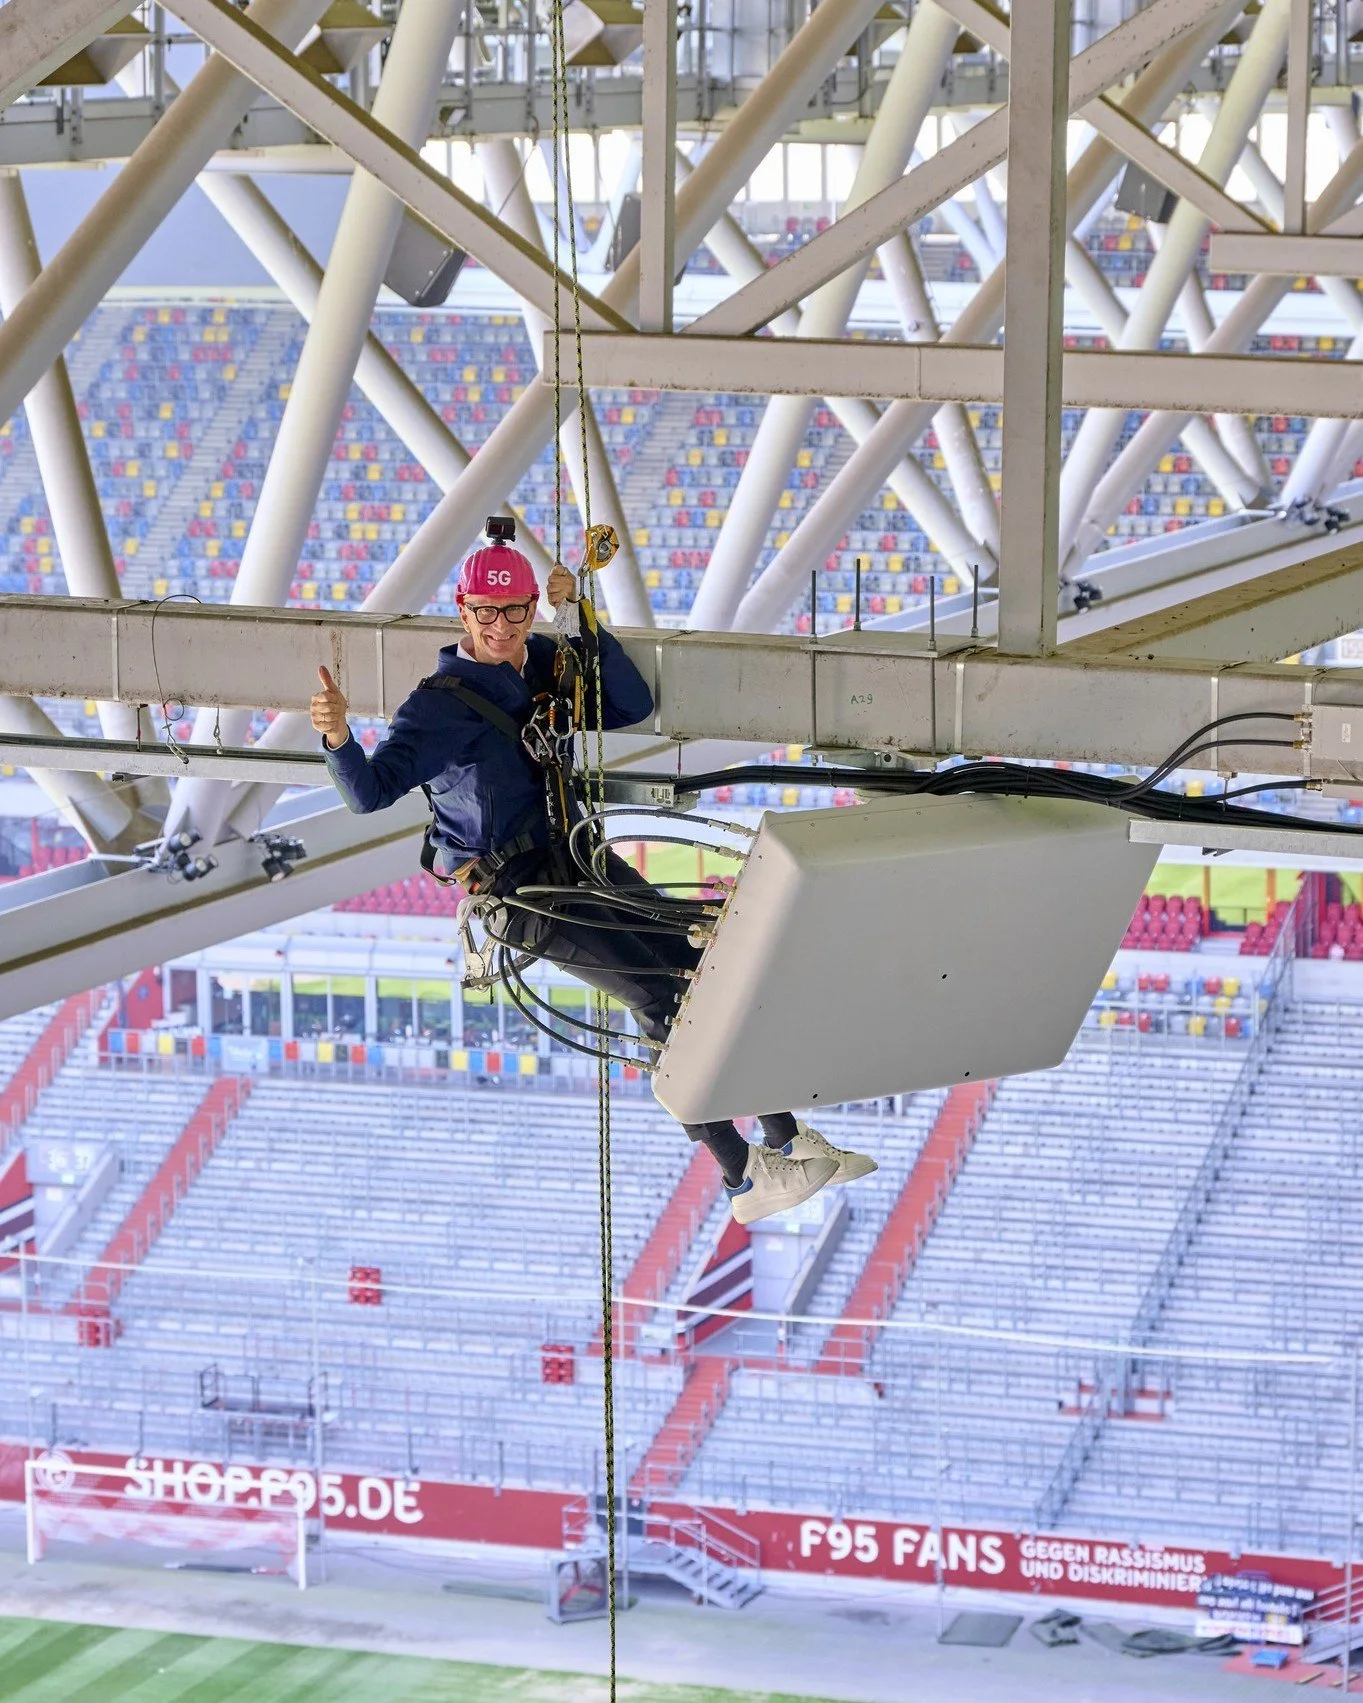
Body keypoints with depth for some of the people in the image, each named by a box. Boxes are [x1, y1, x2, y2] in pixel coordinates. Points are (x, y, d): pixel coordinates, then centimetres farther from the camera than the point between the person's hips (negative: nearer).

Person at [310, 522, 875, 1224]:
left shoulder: (546, 666, 5)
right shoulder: (441, 702, -14)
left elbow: (632, 706, -2)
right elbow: (370, 791, -22)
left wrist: (582, 618, -10)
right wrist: (338, 738, -43)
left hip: (576, 856, 7)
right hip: (516, 887, -7)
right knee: (661, 997, -17)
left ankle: (787, 1140, 17)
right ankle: (746, 1180, -14)